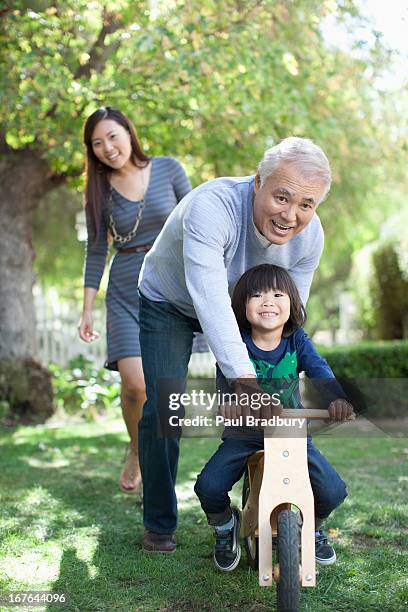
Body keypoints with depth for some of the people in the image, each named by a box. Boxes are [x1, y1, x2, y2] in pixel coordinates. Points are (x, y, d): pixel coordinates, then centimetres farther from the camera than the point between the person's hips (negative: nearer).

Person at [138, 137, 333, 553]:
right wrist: (244, 378, -60)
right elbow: (210, 302, -52)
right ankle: (158, 522, 6)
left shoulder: (310, 236, -22)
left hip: (242, 307, 4)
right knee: (163, 408, -13)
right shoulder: (211, 207, -41)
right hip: (168, 301, -4)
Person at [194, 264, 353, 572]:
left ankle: (314, 527, 24)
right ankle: (225, 527, 16)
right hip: (244, 434, -1)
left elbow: (320, 370, -22)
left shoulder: (297, 341, -6)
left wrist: (338, 397, -44)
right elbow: (227, 382, -25)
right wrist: (234, 403, -49)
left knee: (333, 491, -15)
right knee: (208, 487, -22)